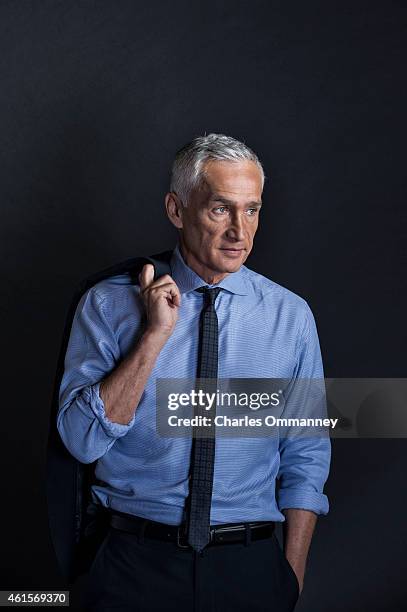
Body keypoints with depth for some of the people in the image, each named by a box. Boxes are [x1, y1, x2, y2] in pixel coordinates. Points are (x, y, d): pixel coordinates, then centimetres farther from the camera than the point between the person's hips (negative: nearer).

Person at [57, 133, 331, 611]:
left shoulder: (290, 315, 0)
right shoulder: (109, 304, -4)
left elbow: (305, 457, 2)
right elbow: (82, 440, -13)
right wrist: (155, 334, -19)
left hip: (250, 569, 2)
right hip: (137, 566, -1)